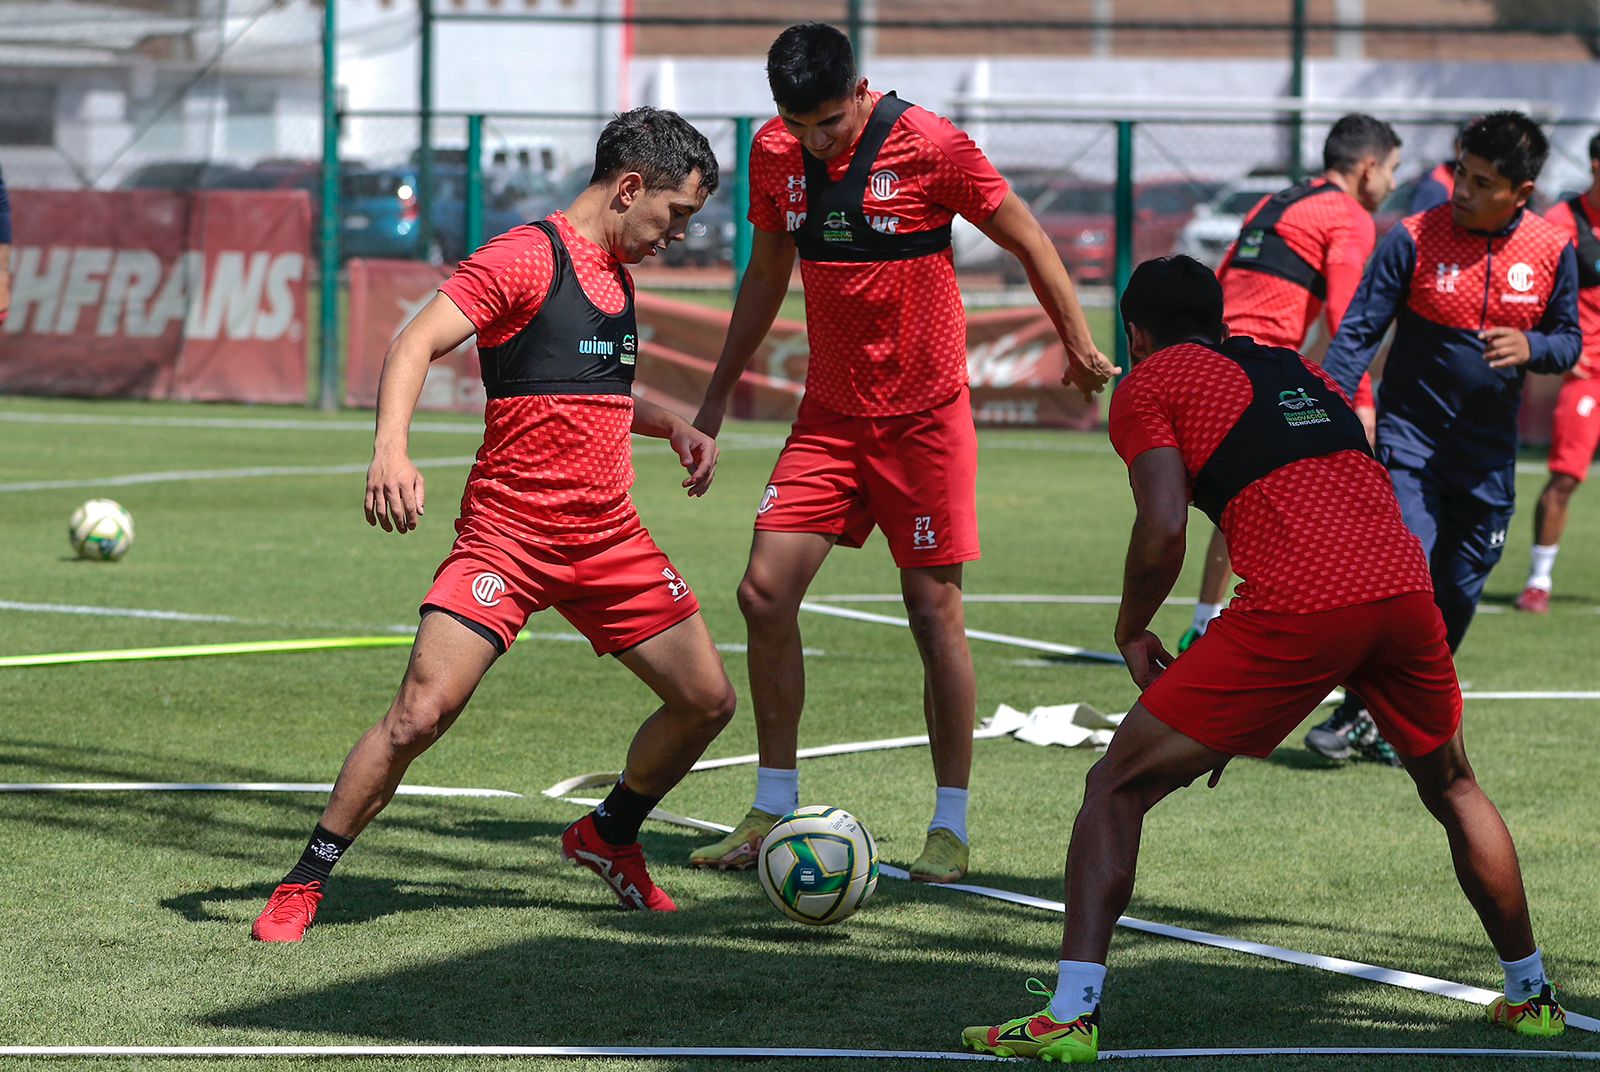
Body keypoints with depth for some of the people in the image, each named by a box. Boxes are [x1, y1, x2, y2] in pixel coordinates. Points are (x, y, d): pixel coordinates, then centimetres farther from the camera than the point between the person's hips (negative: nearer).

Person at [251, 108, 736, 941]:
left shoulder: (617, 274, 15)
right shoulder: (526, 258, -11)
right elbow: (415, 344, -20)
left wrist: (671, 426, 17)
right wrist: (390, 449, -35)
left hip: (610, 539, 8)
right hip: (507, 535, -8)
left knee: (708, 700, 7)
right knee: (423, 710, -18)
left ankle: (610, 837, 32)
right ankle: (305, 882, -3)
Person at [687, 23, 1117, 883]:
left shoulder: (929, 147, -15)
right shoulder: (774, 155, 0)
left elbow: (1028, 242, -4)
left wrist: (1079, 347, 5)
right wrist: (718, 395, 18)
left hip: (924, 416, -5)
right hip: (830, 413, 5)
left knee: (934, 610, -3)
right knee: (765, 592, -5)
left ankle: (950, 827, 7)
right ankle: (773, 811, 7)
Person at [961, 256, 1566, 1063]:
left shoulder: (1148, 384, 13)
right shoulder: (1300, 370, 31)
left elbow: (1163, 530, -2)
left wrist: (1132, 634, 16)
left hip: (1298, 604, -5)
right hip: (1404, 583, 6)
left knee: (1116, 789, 5)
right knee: (1452, 791, 31)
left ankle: (1070, 1015, -6)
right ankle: (1531, 995, 38)